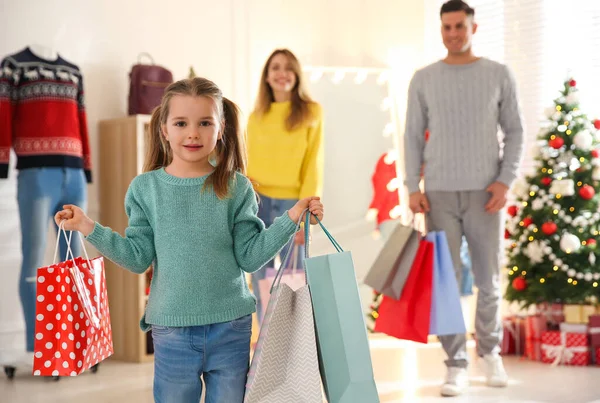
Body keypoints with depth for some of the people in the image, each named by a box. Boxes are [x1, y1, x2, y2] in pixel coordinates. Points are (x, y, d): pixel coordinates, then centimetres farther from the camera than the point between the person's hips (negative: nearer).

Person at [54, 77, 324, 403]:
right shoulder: (145, 188, 0)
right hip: (171, 330, 0)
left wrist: (291, 218, -10)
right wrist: (89, 229, -7)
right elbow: (139, 258, -1)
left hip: (231, 327, 0)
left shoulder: (236, 188, -1)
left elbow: (249, 256, -2)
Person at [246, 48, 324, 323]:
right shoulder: (256, 117, 9)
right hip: (258, 203, 2)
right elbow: (248, 166, 10)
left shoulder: (310, 112, 1)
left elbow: (313, 166, -3)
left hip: (292, 205, -2)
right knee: (262, 281, 5)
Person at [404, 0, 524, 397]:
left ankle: (490, 350, 29)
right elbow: (414, 137, 7)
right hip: (440, 193, 0)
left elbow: (515, 132, 5)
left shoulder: (499, 75, 5)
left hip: (484, 192, 0)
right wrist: (413, 188, -3)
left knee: (489, 281, 5)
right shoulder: (424, 79, 7)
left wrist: (505, 181, -6)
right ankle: (457, 365, 7)